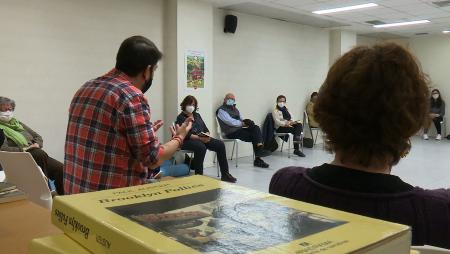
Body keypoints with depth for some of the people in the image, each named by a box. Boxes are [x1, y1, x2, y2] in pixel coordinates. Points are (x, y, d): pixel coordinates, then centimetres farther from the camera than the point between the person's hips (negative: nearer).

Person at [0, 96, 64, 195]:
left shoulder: (17, 123, 24)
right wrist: (23, 149, -21)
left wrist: (37, 144, 0)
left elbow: (38, 137, 22)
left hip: (38, 156, 6)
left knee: (61, 168, -21)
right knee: (40, 154, -37)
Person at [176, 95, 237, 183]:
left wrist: (207, 135, -8)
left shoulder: (197, 115, 21)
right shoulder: (180, 118, 0)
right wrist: (199, 138, -24)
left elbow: (205, 128, 15)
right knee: (201, 147, -39)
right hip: (188, 141, -6)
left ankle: (225, 174, -12)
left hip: (203, 138, 6)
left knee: (220, 144, -15)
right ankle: (198, 175, -30)